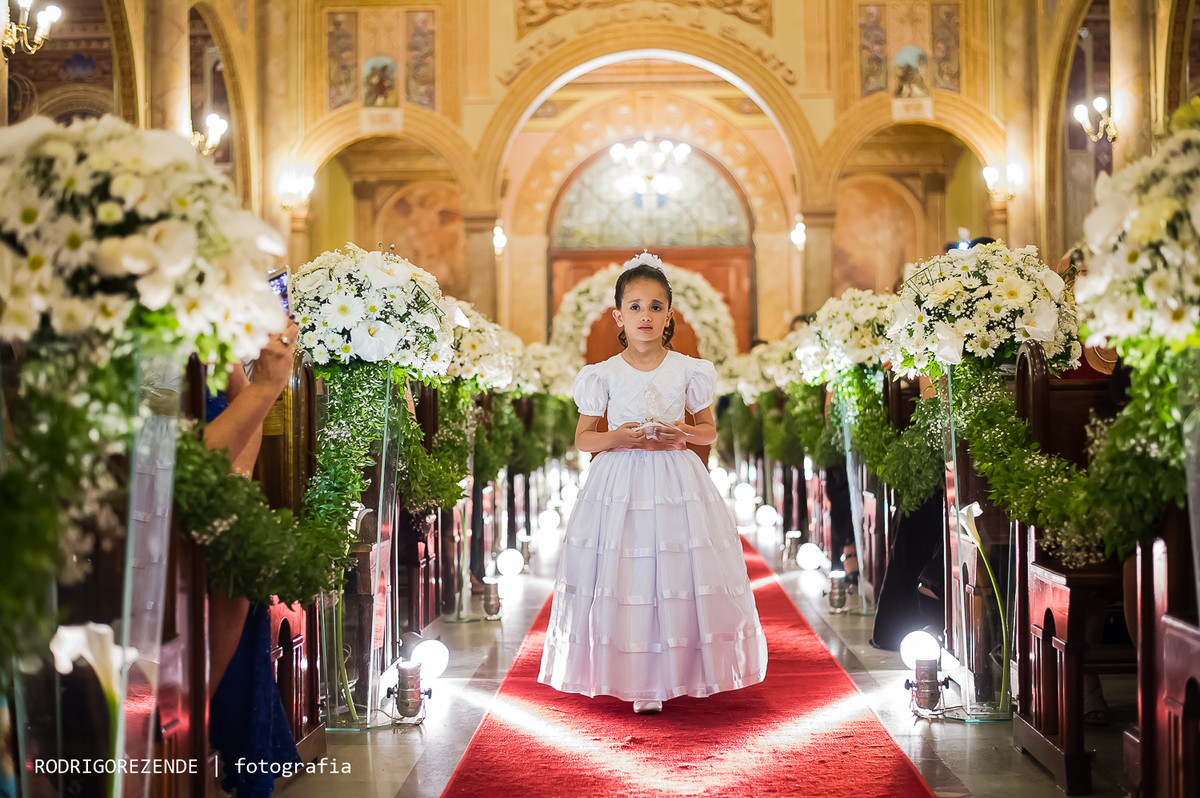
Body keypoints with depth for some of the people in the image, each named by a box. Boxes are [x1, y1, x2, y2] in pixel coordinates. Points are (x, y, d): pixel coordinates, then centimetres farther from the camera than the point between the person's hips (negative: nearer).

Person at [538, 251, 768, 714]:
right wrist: (616, 438, -13)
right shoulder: (604, 375, 1)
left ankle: (672, 672, 11)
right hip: (620, 487, 0)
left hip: (677, 481, 1)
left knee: (678, 579, -2)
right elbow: (582, 438, 6)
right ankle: (640, 682, 7)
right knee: (622, 581, -3)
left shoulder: (688, 371, 2)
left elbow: (709, 429, 12)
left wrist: (684, 434, -9)